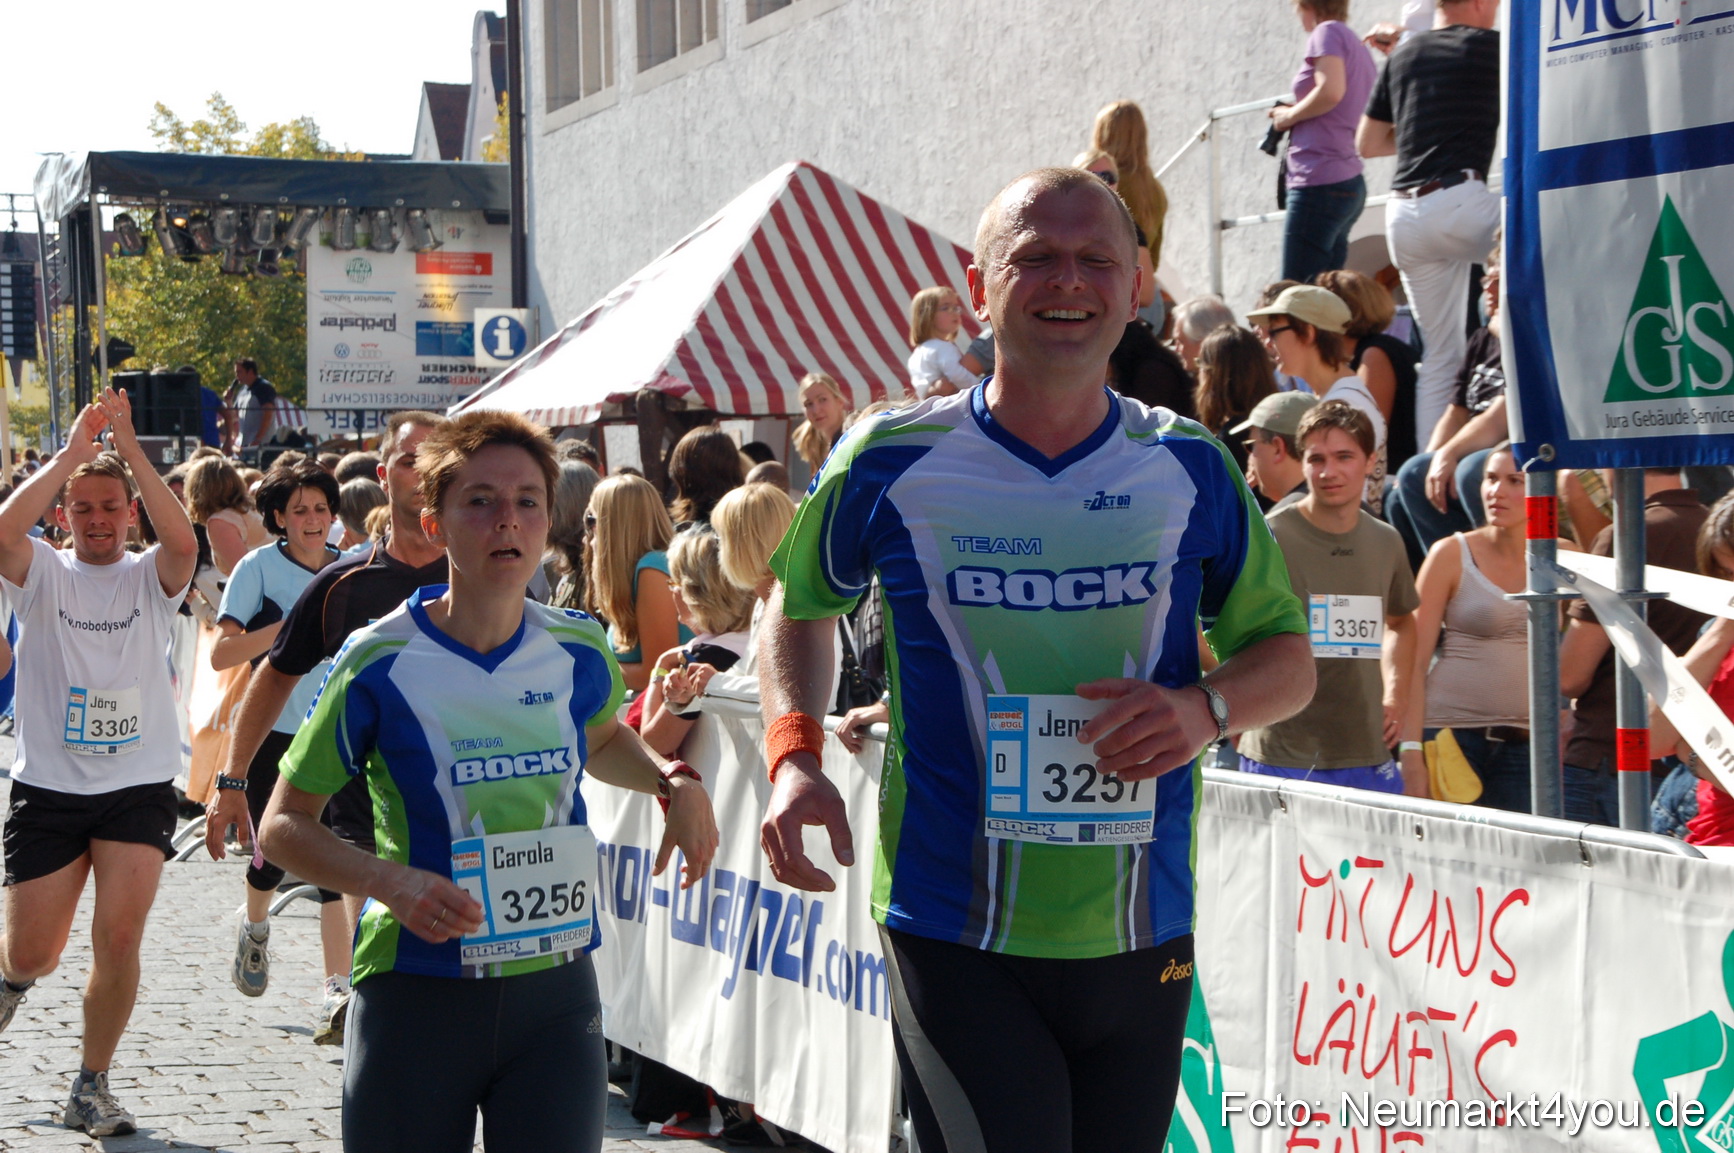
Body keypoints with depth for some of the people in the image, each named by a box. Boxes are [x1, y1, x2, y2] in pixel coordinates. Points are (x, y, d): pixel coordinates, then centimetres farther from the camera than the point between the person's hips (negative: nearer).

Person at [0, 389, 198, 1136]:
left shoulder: (150, 578, 3)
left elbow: (184, 540, -20)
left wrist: (128, 448, -21)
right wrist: (72, 452, -20)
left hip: (138, 786, 0)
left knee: (119, 939, -11)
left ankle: (91, 1088, 5)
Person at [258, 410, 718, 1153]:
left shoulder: (579, 652, 2)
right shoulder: (381, 664, -9)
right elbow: (284, 825, -3)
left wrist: (673, 782, 6)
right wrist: (388, 882, -20)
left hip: (556, 988, 3)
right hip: (416, 998, -3)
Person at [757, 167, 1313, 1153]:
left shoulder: (1188, 469, 3)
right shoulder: (891, 462, -2)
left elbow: (1289, 658, 12)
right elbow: (801, 603, 15)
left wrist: (1205, 708, -11)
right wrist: (795, 757, -2)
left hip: (1142, 935, 3)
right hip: (955, 933, -3)